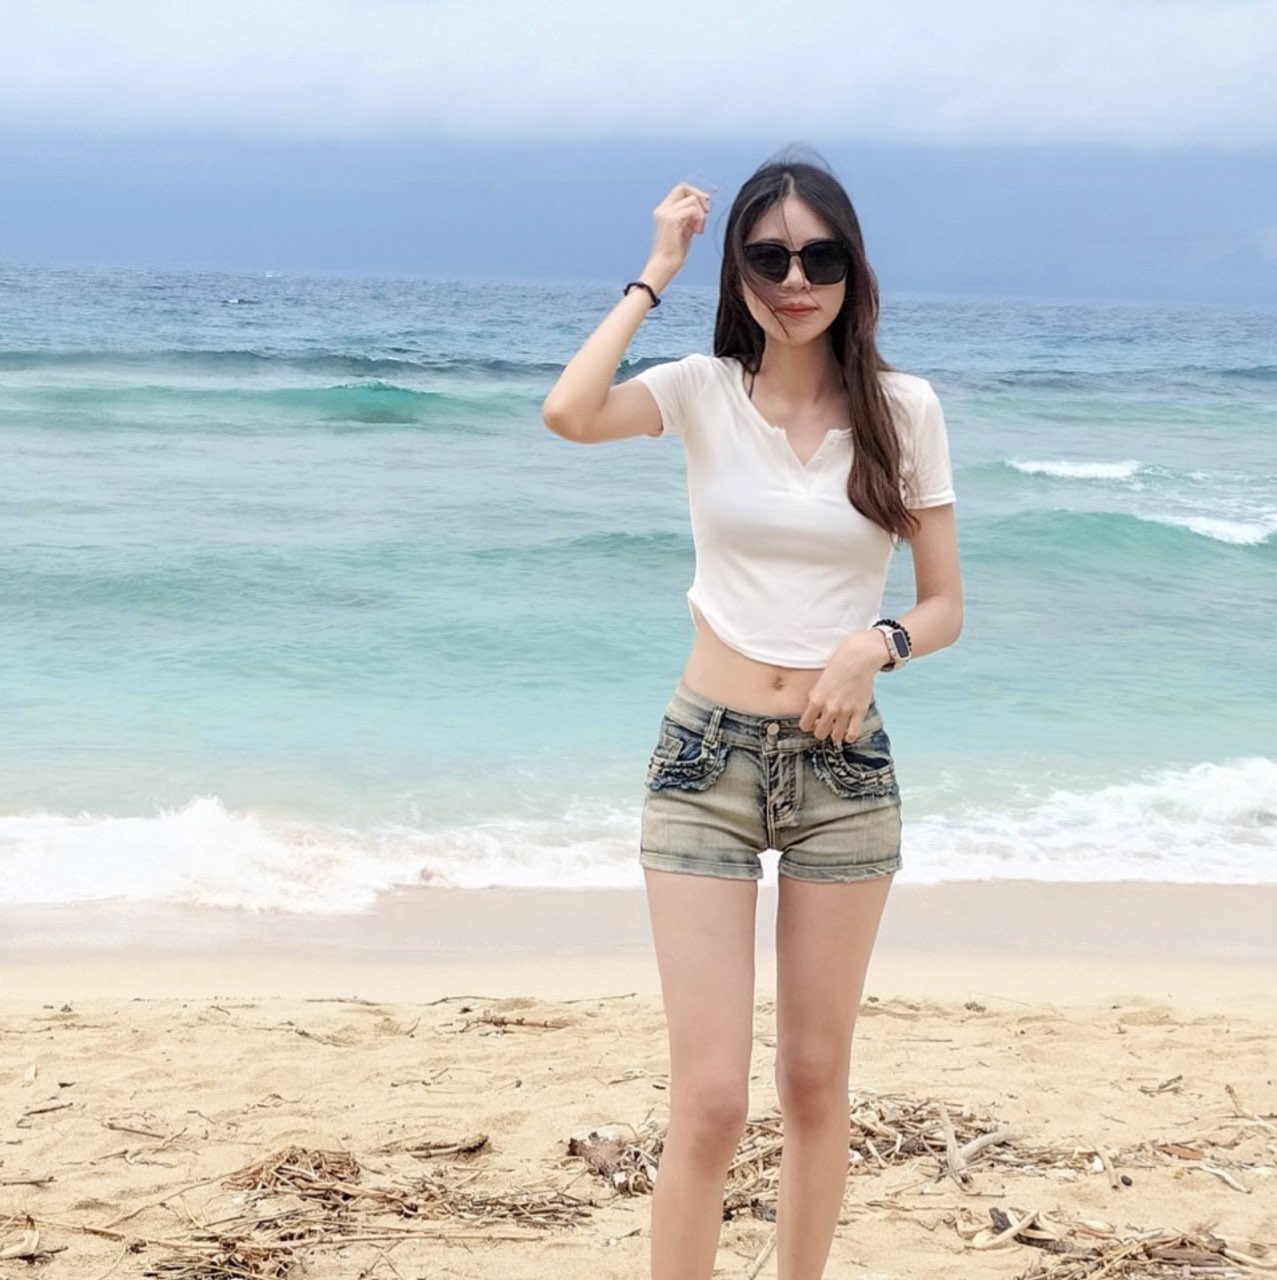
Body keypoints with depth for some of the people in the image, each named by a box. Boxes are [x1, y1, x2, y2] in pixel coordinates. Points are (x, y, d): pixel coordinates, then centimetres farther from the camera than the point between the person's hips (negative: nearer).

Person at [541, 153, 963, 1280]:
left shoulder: (903, 408, 0)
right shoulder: (704, 392, -2)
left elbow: (945, 604, 4)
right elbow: (568, 413, -23)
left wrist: (877, 641, -17)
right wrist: (656, 275, -12)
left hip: (844, 769, 1)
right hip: (707, 761, -1)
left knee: (816, 1080, 12)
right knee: (710, 1099, -6)